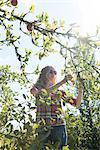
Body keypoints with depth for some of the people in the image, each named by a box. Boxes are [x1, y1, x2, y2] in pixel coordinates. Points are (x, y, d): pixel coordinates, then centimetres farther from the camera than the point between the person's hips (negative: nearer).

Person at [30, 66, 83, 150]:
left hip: (59, 126, 2)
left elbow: (77, 104, 11)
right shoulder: (36, 89, 7)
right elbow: (43, 93, -17)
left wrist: (80, 91, -7)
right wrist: (63, 81, -21)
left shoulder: (59, 92, 14)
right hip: (43, 127, -2)